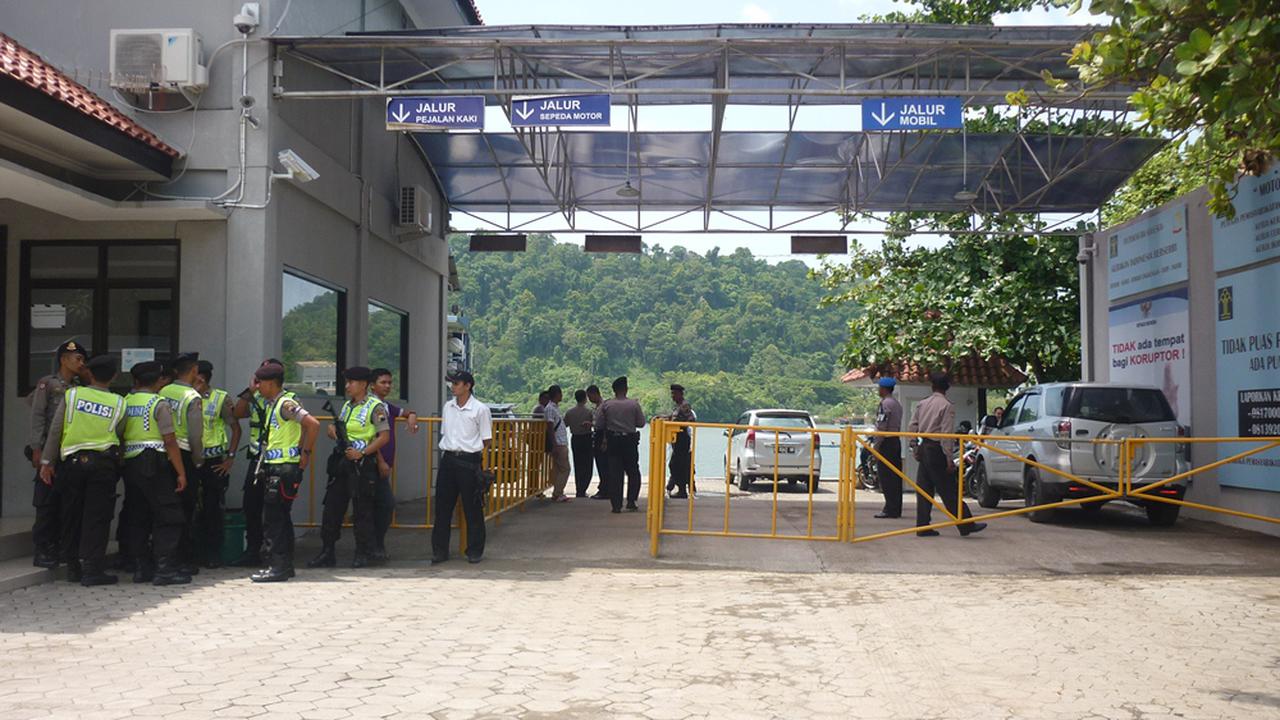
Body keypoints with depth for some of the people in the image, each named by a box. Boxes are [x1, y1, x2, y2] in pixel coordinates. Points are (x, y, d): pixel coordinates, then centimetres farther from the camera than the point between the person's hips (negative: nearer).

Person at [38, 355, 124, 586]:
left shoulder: (72, 394, 2)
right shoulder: (119, 403, 3)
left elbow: (55, 430, 0)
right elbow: (120, 435, 2)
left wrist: (46, 461, 4)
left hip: (72, 461, 2)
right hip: (103, 462, -2)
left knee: (71, 515, 12)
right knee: (97, 517, 0)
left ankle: (73, 567, 20)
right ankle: (92, 569, -3)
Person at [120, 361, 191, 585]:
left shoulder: (125, 403, 9)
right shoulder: (159, 404, -7)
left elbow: (119, 435, 8)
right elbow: (170, 441, -11)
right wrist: (181, 473, -8)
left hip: (129, 463, 6)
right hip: (154, 463, -6)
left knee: (137, 518, 12)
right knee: (168, 517, -3)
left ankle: (141, 568, 15)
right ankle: (165, 568, -8)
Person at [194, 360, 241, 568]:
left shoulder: (222, 398, -2)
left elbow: (236, 428, 2)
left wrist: (230, 457, -3)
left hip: (213, 462, -3)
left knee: (213, 508, 0)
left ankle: (213, 554, 9)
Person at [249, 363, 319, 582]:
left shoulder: (286, 403, -15)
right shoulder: (272, 404, 14)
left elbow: (313, 424, -23)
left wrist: (306, 453, -16)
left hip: (284, 469, -10)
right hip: (274, 467, 10)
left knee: (273, 519, -7)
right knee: (280, 518, 14)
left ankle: (277, 567, -2)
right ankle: (285, 565, 21)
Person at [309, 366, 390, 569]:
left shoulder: (375, 406, -7)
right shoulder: (347, 405, 16)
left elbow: (384, 436, -13)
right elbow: (337, 428, 24)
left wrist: (362, 453, -20)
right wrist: (333, 429, 0)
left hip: (362, 463, -8)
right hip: (341, 461, 8)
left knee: (362, 510, -1)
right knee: (332, 507, 7)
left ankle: (365, 553, 10)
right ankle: (327, 553, 14)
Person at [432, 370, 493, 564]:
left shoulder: (480, 409, -6)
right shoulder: (448, 407, 11)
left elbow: (486, 440, -3)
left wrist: (479, 461, -8)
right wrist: (447, 454, 12)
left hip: (469, 460, -5)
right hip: (448, 459, 5)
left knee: (472, 508, 2)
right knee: (442, 506, 5)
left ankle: (474, 551, 13)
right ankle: (439, 550, 13)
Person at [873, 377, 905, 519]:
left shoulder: (885, 403, -13)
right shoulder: (897, 404, 16)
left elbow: (881, 427, -18)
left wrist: (876, 445, -14)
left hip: (886, 442, -9)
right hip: (896, 441, 9)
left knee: (885, 476, -7)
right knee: (895, 476, 10)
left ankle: (890, 509, -9)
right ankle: (896, 509, 12)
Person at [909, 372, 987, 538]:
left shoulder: (922, 404, 8)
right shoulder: (947, 406, -11)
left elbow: (912, 427, 8)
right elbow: (946, 434, -15)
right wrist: (949, 459, -13)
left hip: (924, 448, 6)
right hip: (937, 450, -6)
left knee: (925, 489, 10)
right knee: (949, 491, -3)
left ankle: (922, 526, 10)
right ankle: (966, 525, 3)